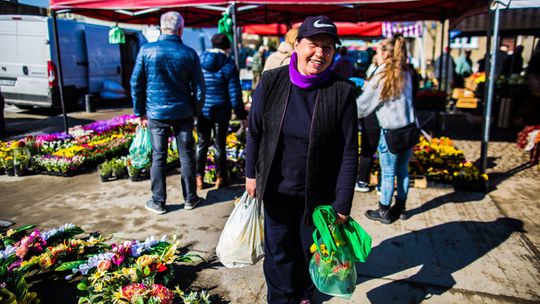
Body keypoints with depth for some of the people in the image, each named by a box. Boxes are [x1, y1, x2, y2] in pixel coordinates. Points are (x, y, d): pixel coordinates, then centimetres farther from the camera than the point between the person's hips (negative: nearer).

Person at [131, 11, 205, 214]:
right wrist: (196, 112, 11)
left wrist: (140, 112, 8)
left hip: (156, 113, 0)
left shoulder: (146, 51, -4)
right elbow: (199, 88, -1)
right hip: (183, 113, 0)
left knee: (158, 157, 8)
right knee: (186, 156, 10)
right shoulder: (189, 54, -4)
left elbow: (136, 84, 0)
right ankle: (190, 198, 20)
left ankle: (158, 202, 16)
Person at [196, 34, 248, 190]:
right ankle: (220, 178, 19)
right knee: (220, 144, 8)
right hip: (221, 111, -2)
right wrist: (242, 115, -3)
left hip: (202, 110, 3)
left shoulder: (199, 61, 2)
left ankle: (199, 178, 16)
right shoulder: (229, 65, -8)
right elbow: (234, 94, -9)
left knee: (202, 143, 13)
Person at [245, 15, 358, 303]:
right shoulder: (271, 82, -10)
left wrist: (342, 205, -11)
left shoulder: (342, 91, -14)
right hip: (276, 188, 1)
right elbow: (255, 131, 3)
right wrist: (251, 173, 7)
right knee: (278, 249, 16)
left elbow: (349, 152, -12)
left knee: (310, 249, 20)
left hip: (319, 193, 0)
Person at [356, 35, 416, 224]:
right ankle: (400, 208, 28)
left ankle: (384, 212, 16)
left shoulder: (381, 77, -11)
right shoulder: (405, 75, 8)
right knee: (402, 170, 16)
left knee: (388, 173, 4)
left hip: (391, 132, -6)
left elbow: (364, 104, -6)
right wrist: (369, 87, 22)